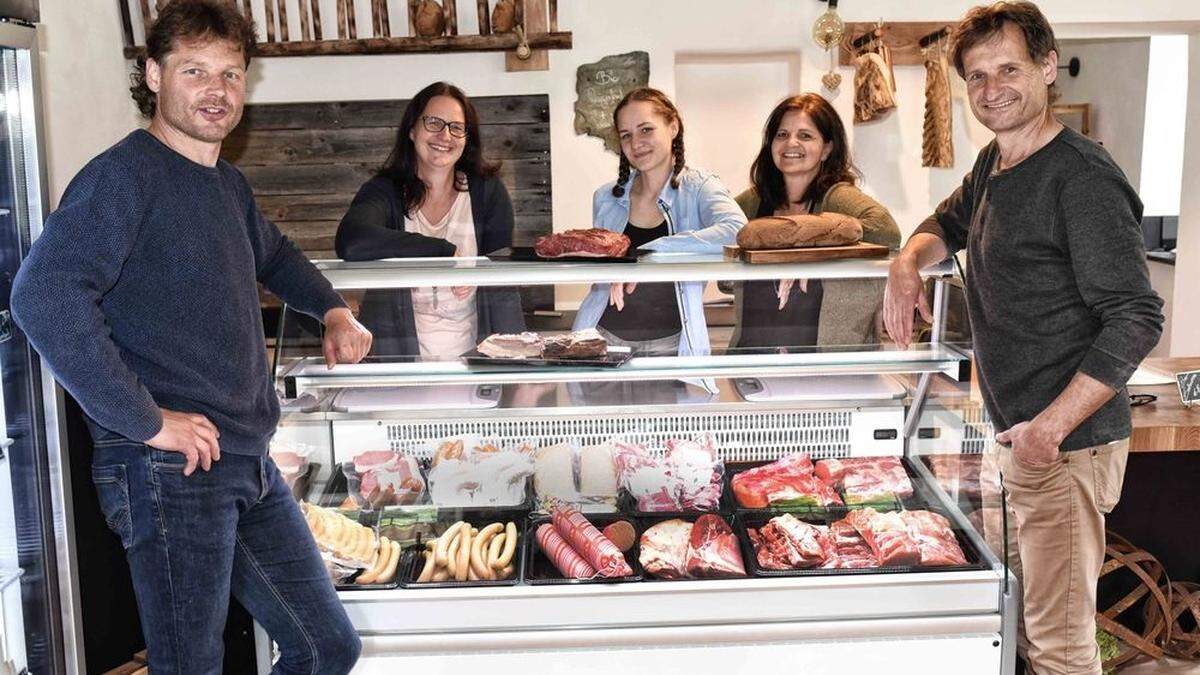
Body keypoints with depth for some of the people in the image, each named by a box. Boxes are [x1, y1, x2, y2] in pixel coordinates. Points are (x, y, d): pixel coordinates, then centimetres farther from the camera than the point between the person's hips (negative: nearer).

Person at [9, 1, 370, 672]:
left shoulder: (229, 184, 15)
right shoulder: (125, 174, -10)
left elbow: (273, 253, 38)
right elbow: (43, 296, -25)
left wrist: (333, 310, 21)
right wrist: (144, 420, -23)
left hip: (253, 465, 8)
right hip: (170, 468, -8)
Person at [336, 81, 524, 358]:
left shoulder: (488, 192, 7)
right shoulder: (384, 191, 2)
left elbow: (502, 287, 2)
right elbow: (351, 242, -21)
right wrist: (445, 252, -18)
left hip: (472, 352, 2)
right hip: (395, 353, -2)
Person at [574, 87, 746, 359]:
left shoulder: (699, 187, -1)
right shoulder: (605, 198, 11)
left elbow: (736, 231, -23)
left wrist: (645, 254, -24)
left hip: (670, 345, -3)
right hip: (603, 338, 3)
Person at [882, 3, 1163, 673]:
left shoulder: (1082, 177, -17)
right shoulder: (993, 165, 11)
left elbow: (1137, 319, -21)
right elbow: (951, 221, 31)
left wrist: (1050, 427, -25)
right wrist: (909, 261, 7)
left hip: (1067, 443, -9)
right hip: (1019, 434, 9)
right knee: (1023, 610, 21)